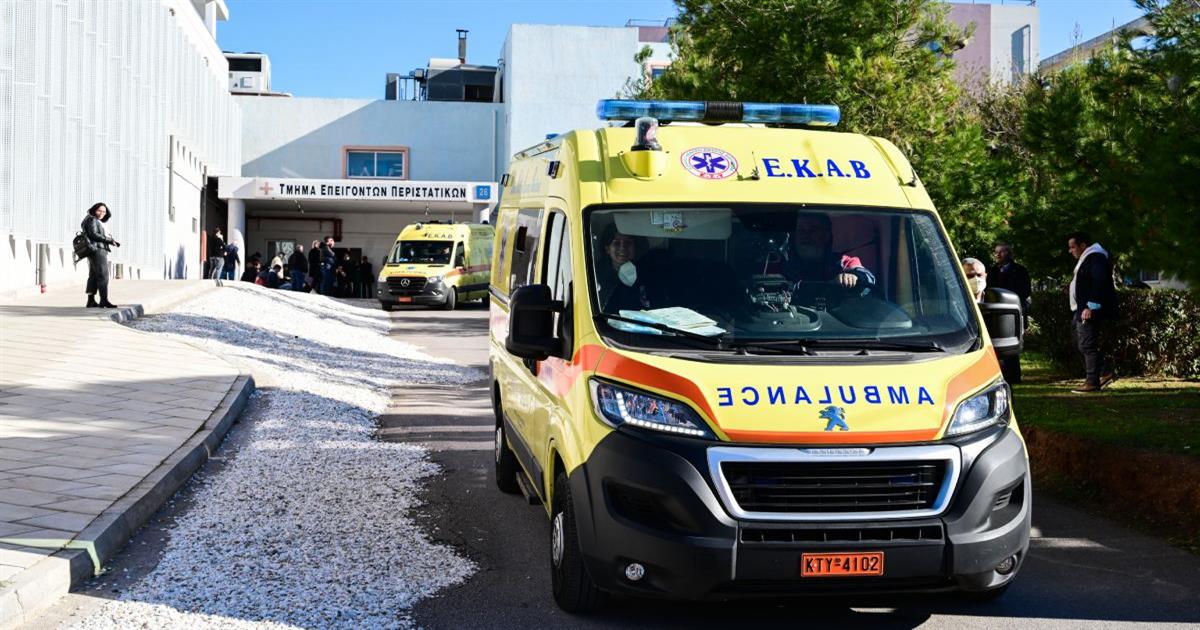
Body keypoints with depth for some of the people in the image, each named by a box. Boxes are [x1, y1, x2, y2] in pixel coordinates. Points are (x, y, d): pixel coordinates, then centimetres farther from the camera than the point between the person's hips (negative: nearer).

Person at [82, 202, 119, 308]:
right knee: (103, 275, -14)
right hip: (97, 250, -11)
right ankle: (104, 300, -18)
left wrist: (113, 241, 5)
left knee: (93, 276, 8)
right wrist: (109, 240, -18)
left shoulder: (99, 222, 23)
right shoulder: (92, 220, -6)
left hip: (101, 250, 11)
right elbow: (93, 235, -18)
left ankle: (91, 301, 9)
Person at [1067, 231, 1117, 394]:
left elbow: (1098, 283, -24)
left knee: (1088, 346, -9)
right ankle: (1104, 373, 16)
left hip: (1090, 311, -11)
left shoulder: (1095, 258, -13)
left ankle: (1092, 383, -7)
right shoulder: (1086, 259, 21)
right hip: (1082, 310, 11)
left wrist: (1091, 307, -28)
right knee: (1081, 344, 13)